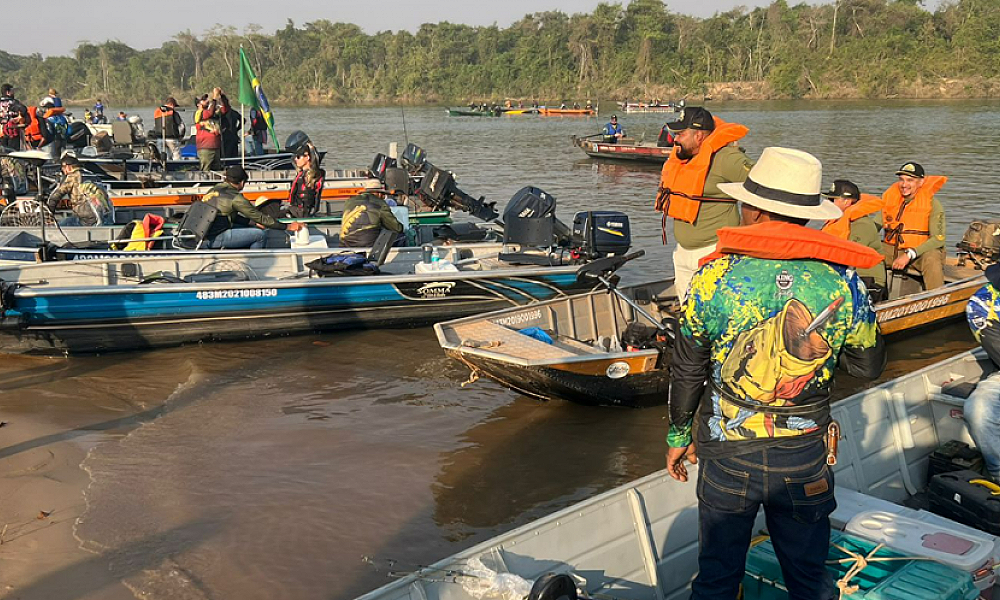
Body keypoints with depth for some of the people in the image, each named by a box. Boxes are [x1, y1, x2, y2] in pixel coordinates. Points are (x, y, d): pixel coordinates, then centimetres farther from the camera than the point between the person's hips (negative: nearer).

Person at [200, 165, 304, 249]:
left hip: (205, 237, 9)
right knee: (261, 234, -9)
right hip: (216, 238, -9)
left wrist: (254, 222, 20)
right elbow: (259, 217, -10)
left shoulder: (214, 190, 14)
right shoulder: (235, 198, -12)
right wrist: (287, 227, -5)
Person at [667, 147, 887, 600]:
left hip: (727, 455, -1)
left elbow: (687, 371, -5)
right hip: (806, 459, 1)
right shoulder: (842, 282, -11)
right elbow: (869, 367, 3)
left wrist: (678, 434, 10)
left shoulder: (714, 279, -14)